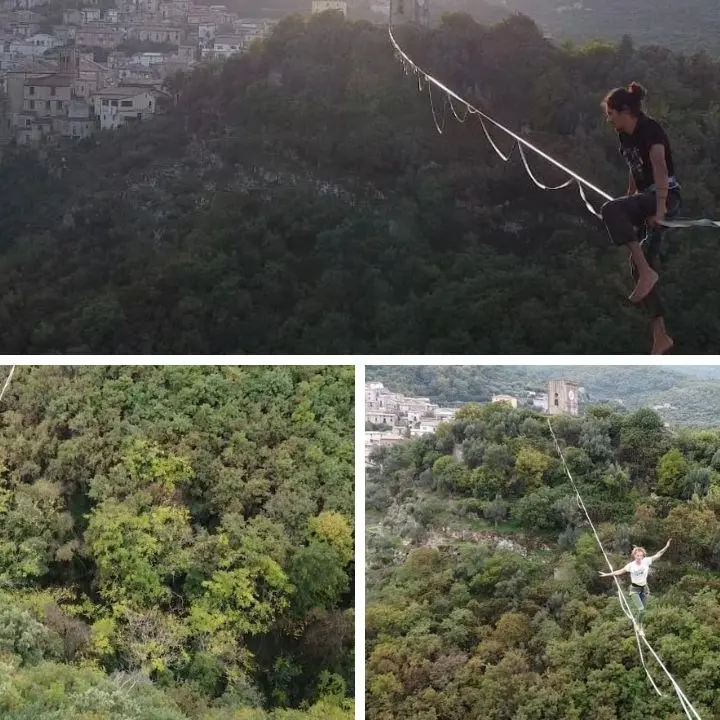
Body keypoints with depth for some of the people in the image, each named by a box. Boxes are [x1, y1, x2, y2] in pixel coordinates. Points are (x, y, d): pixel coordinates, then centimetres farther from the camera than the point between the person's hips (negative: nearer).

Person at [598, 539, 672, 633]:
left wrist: (666, 547, -18)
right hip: (635, 589, -3)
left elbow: (657, 555, -9)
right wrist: (607, 574, -12)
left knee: (642, 610, 10)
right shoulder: (631, 565, -14)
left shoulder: (646, 561, -11)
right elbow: (620, 571, -8)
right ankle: (640, 627, 1)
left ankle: (640, 626, 31)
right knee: (641, 609, -18)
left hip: (644, 588, 3)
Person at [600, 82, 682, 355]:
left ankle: (647, 270, -31)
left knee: (610, 209, -34)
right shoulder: (624, 135, 13)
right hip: (647, 197, 10)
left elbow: (660, 168, -27)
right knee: (640, 267, 5)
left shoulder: (650, 129, -13)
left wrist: (660, 206, -35)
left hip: (666, 197, -10)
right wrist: (629, 203, 29)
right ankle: (661, 337, 8)